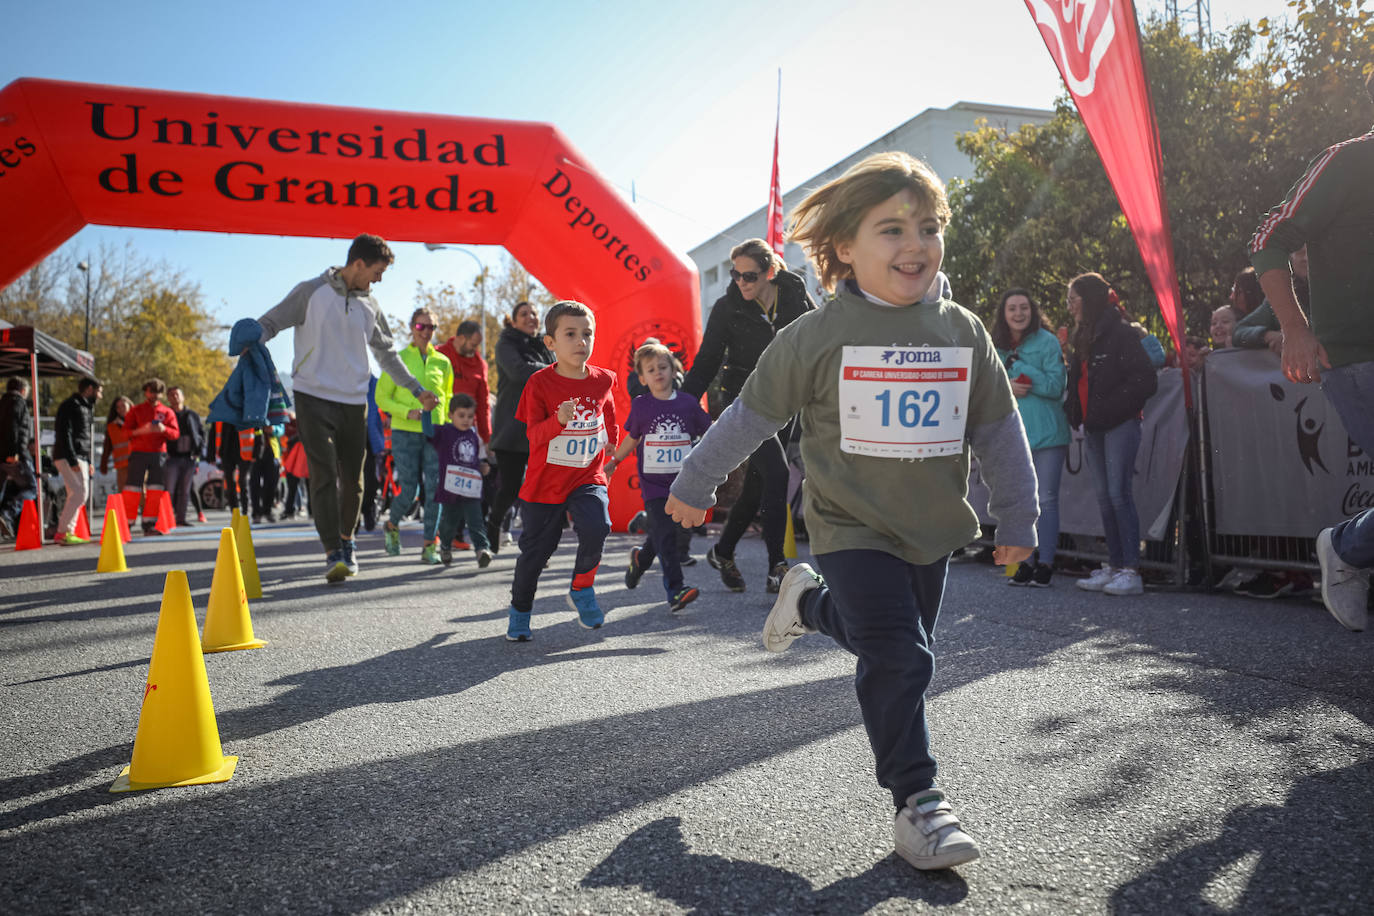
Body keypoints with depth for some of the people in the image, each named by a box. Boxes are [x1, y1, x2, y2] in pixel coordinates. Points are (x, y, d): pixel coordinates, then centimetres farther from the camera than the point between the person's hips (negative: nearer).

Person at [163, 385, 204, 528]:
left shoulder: (192, 415, 12)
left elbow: (202, 432, 16)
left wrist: (199, 451, 5)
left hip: (190, 457, 3)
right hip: (172, 457, -3)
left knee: (185, 490, 8)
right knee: (169, 489, -9)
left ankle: (181, 517, 15)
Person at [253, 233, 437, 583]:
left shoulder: (370, 305, 12)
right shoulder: (311, 292, -2)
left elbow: (387, 354, 22)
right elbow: (269, 323, 0)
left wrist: (417, 390, 22)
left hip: (354, 401, 5)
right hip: (314, 397, -4)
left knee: (353, 478, 8)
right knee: (325, 474, -13)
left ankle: (346, 539, 29)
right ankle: (333, 553, -13)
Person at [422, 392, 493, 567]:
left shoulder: (475, 436, 12)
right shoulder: (443, 432, -4)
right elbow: (428, 430, -24)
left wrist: (483, 467, 4)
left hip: (472, 488, 2)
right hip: (450, 487, -2)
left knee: (475, 520, -9)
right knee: (449, 521, 12)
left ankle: (482, 548, -15)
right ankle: (445, 547, 36)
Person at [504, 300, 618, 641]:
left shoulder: (602, 380, -1)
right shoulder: (540, 383, -11)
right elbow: (533, 434, -17)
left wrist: (612, 442, 28)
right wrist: (558, 420, -34)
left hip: (588, 477, 2)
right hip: (545, 481, -2)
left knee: (596, 527, -24)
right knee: (536, 549, 7)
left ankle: (582, 589, 2)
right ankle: (520, 611, 30)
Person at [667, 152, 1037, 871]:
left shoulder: (964, 333, -2)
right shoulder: (817, 336, -13)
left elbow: (1000, 431, 6)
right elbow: (752, 415, -4)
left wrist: (1018, 520, 6)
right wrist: (694, 485, 4)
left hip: (934, 528, 5)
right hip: (852, 526, -5)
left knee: (893, 639, 19)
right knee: (898, 657, -12)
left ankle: (809, 603, 46)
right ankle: (917, 803, 2)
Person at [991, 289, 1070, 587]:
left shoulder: (1047, 342, -4)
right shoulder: (997, 346, 9)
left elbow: (1056, 386, -12)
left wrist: (1018, 367, -16)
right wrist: (1007, 387, -13)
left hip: (1047, 432, -4)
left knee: (1046, 500, -2)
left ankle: (1045, 563, 6)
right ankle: (1025, 561, 18)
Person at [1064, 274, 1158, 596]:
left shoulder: (1120, 333, -9)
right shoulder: (1084, 338, 17)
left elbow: (1144, 380, -15)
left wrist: (1109, 409, -16)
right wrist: (1076, 412, 7)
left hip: (1120, 425, -8)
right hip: (1094, 427, 8)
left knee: (1119, 494, -10)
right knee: (1104, 497, 8)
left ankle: (1131, 571, -7)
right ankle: (1113, 567, 12)